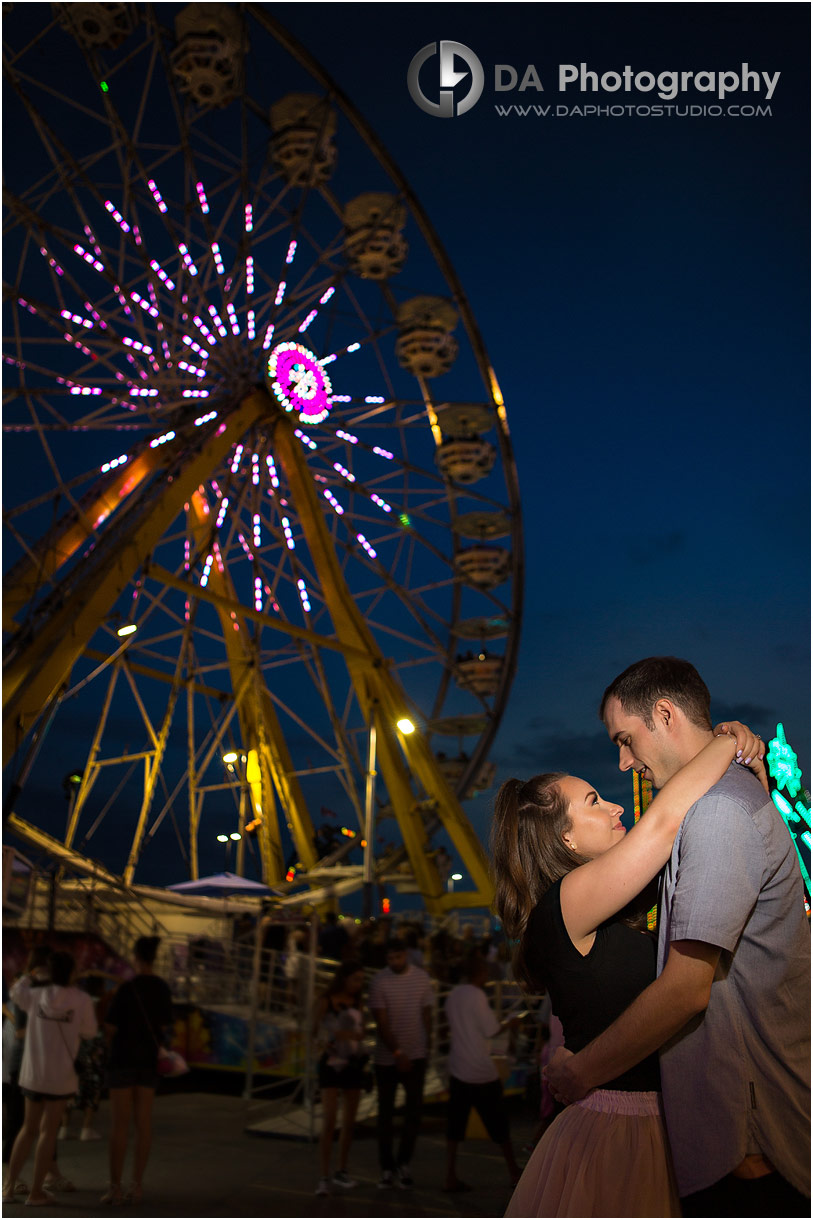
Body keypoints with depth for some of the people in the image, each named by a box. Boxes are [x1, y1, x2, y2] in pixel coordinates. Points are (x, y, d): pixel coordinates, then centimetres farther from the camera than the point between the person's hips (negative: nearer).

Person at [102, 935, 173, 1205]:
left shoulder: (127, 988, -17)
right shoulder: (163, 988, 2)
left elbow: (110, 1028, -12)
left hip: (124, 1058, -5)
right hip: (149, 1060, 5)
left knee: (119, 1124, 0)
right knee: (143, 1123, 9)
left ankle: (115, 1186, 2)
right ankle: (137, 1184, 13)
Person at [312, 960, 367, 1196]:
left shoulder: (357, 1002, 5)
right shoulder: (326, 1001, -8)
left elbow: (361, 1033, 2)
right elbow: (316, 1031, -3)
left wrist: (348, 1034, -19)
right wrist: (323, 1043, -23)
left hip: (353, 1065, 5)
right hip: (331, 1064, -5)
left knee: (349, 1122, 11)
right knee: (329, 1122, -11)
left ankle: (341, 1172, 25)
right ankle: (324, 1178, -6)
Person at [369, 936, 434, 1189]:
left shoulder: (421, 978, 0)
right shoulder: (379, 982, -9)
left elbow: (427, 1015, 8)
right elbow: (381, 1023, -11)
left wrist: (426, 1048, 6)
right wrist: (398, 1054, -18)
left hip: (416, 1055, 1)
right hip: (387, 1057, -1)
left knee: (414, 1109, -7)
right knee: (386, 1114, 6)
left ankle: (403, 1162, 6)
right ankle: (387, 1168, 17)